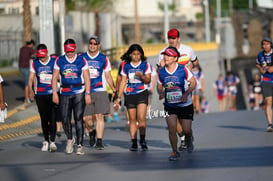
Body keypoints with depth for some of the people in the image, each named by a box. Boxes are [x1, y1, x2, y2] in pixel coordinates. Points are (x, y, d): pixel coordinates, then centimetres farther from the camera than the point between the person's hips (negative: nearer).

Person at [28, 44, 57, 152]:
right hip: (40, 94, 3)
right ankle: (46, 141, 17)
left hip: (52, 93, -3)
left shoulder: (54, 62, 0)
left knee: (52, 118, -11)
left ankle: (52, 141, -10)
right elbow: (31, 78, 8)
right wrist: (30, 90, -5)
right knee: (44, 119, 7)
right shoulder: (34, 63, 7)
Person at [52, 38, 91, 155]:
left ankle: (79, 145, -4)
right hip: (65, 94, 2)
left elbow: (86, 78, 1)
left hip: (79, 93, -2)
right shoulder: (59, 61, 6)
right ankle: (70, 139, 26)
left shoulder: (81, 61, 2)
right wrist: (54, 93, -1)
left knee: (78, 119, -8)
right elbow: (54, 78, 7)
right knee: (65, 119, -2)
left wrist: (87, 94, -5)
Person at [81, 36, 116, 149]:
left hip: (100, 91, -1)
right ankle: (91, 132, 31)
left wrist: (113, 89, 6)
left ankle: (99, 141, -4)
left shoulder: (103, 59, 8)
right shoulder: (82, 58, 8)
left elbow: (108, 76, 14)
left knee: (100, 116, -8)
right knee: (85, 117, -1)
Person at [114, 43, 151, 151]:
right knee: (132, 120, 1)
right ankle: (134, 142, 3)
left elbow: (148, 80, -2)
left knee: (141, 117, -16)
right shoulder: (126, 66, 9)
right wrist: (119, 97, 11)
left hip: (142, 93, -2)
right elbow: (123, 82, 13)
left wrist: (141, 76, -23)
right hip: (129, 94, 2)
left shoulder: (145, 65, 3)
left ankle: (142, 140, -7)